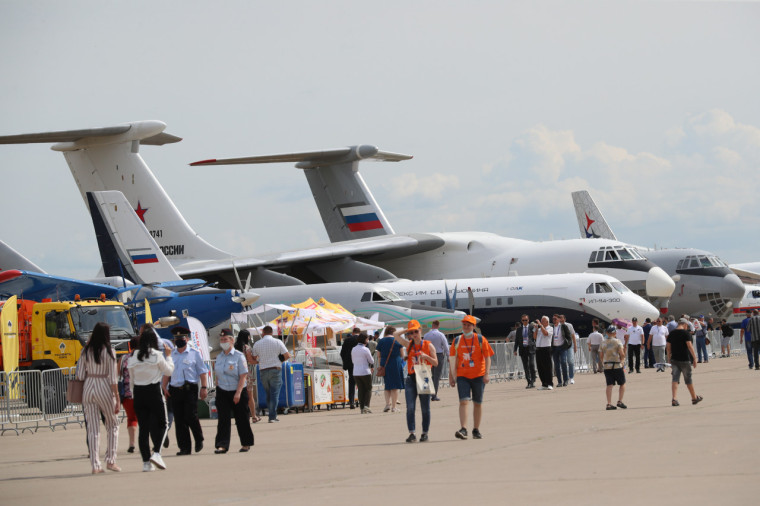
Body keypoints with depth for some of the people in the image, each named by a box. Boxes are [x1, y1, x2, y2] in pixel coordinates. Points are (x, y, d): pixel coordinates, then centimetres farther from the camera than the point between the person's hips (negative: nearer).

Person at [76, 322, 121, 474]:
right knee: (112, 425, 14)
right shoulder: (109, 352, -7)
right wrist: (117, 400, -7)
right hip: (104, 388, -3)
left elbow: (80, 375, 4)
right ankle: (110, 460, 7)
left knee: (92, 427, 4)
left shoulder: (86, 351, 3)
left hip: (88, 387, 3)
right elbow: (113, 378, -9)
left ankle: (95, 465, 2)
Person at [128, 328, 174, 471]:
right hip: (154, 391, -4)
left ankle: (146, 462, 5)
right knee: (161, 424, 6)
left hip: (138, 392, 4)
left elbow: (132, 377, 10)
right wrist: (168, 356, 18)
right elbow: (169, 371, 4)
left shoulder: (133, 356, 4)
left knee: (143, 427, 6)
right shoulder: (157, 355, -8)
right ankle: (156, 453, -14)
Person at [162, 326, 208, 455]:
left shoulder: (194, 354, 6)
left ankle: (199, 440, 11)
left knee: (191, 417, -13)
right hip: (175, 390, 4)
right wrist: (165, 388, 6)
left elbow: (203, 372, 4)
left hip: (190, 390, -4)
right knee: (179, 420, 1)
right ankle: (184, 447, 5)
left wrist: (204, 387, -5)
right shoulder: (171, 355, 15)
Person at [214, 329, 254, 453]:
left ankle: (246, 444, 19)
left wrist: (238, 393, -19)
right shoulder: (219, 357, 10)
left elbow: (243, 376, -12)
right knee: (223, 419, -7)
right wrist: (218, 389, 8)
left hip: (238, 391, -4)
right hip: (222, 392, 4)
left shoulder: (239, 356, -7)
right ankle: (222, 445, -11)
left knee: (241, 419, 5)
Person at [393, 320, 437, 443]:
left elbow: (435, 363, 3)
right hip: (411, 378, 1)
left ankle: (425, 433, 14)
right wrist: (407, 330, 6)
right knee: (410, 407, -9)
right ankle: (411, 434, -9)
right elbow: (395, 335, 0)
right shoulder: (409, 345, 8)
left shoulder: (428, 345, 4)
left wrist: (426, 356, -14)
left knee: (425, 408, 5)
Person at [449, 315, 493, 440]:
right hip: (462, 376, 1)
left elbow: (487, 358, -2)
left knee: (478, 403, 7)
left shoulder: (481, 340, -1)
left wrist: (487, 374, -12)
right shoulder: (457, 341, 6)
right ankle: (463, 429, -20)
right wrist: (451, 376, 9)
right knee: (464, 401, -14)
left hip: (478, 376, -1)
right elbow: (453, 360, 12)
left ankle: (476, 430, 18)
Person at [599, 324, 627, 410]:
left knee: (609, 385, 3)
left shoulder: (603, 343, 7)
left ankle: (609, 404, -3)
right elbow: (622, 354, -12)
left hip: (606, 366, 4)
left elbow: (601, 356, 9)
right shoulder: (617, 342, -7)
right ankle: (620, 401, 1)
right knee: (622, 384, 10)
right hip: (617, 365, -4)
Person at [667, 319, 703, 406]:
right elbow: (690, 346, -14)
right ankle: (694, 398, 23)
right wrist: (695, 358, -10)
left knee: (675, 379, 0)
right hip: (685, 360, -4)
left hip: (674, 359, 4)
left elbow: (668, 348, 11)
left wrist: (669, 359, 18)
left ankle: (674, 399, -14)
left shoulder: (671, 333, 8)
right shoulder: (685, 333, -9)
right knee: (688, 379, 8)